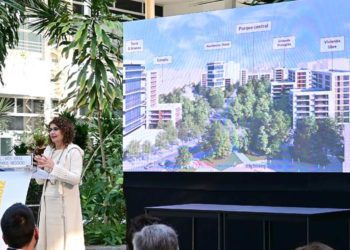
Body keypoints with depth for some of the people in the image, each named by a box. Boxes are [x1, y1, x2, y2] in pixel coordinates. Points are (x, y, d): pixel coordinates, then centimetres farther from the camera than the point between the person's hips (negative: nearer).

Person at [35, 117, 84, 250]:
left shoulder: (73, 151, -6)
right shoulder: (48, 150, 11)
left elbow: (76, 178, -16)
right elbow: (40, 181, 15)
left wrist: (53, 166, -21)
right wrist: (40, 167, -6)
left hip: (65, 201, -6)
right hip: (48, 201, 6)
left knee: (65, 237, -5)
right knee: (48, 236, 6)